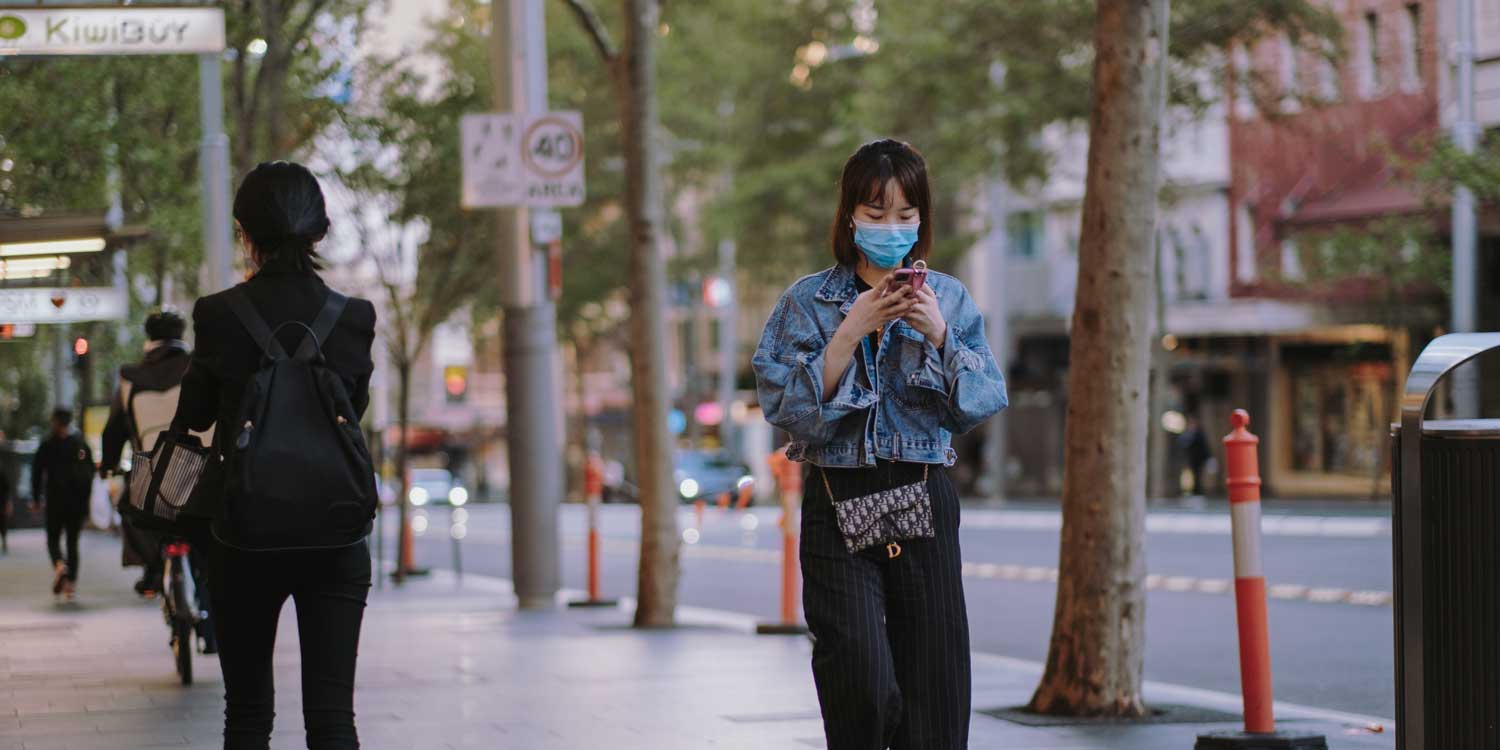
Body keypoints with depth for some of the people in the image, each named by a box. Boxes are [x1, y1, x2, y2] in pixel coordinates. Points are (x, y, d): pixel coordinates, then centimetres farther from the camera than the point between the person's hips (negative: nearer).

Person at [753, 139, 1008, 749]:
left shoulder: (949, 299, 9)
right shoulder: (809, 300, 2)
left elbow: (984, 403, 2)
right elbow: (785, 406, -7)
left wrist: (939, 335, -11)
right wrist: (850, 333, -14)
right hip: (839, 499, -2)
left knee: (933, 680, 1)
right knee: (862, 680, -15)